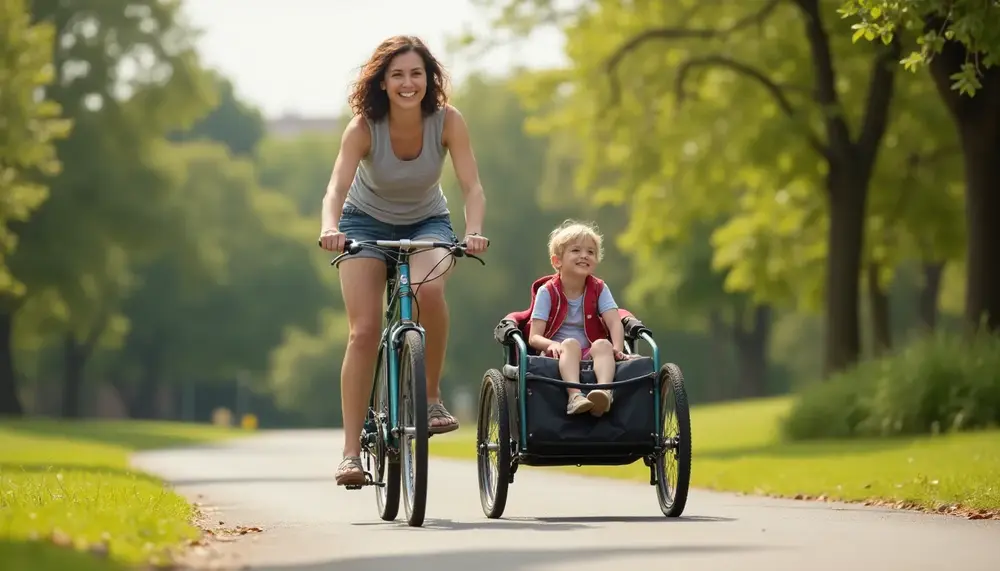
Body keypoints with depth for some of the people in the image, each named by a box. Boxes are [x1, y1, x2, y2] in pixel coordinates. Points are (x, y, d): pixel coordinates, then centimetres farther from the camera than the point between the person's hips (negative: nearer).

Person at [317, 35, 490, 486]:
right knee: (364, 331, -15)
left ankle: (431, 396, -13)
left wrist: (474, 232, -47)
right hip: (367, 224, 0)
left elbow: (472, 186, -28)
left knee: (428, 289, -33)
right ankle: (351, 453, -12)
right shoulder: (363, 128, -24)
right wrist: (330, 228, -57)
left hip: (427, 223, 0)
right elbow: (337, 187, -36)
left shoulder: (448, 121, -22)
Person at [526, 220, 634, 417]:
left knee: (602, 344, -30)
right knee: (571, 344, -33)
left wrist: (617, 348, -28)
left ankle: (604, 391, -59)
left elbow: (615, 323, -7)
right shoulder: (547, 292, 0)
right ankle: (575, 396, -58)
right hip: (559, 355, -2)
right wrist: (552, 344, -31)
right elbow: (534, 337, -8)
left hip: (590, 355, 2)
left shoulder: (599, 289, 8)